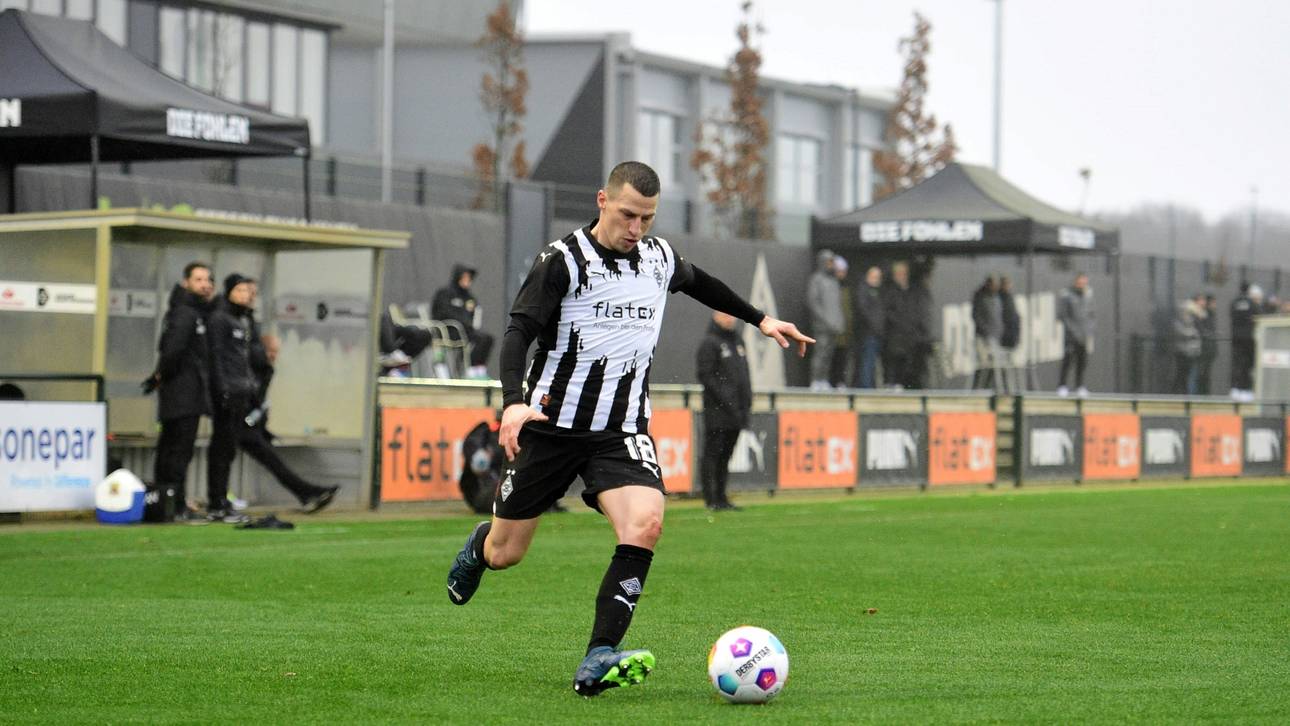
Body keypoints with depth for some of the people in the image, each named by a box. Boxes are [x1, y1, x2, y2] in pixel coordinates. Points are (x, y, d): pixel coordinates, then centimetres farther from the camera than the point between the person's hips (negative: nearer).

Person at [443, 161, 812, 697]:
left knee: (645, 524, -26)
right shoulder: (563, 261, -10)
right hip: (552, 426, -3)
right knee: (505, 555, 7)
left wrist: (760, 320, 35)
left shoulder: (660, 258, 6)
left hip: (623, 430, 3)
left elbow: (699, 283, 30)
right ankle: (478, 547, 48)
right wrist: (514, 402, -34)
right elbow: (518, 331, -18)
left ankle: (597, 662, -27)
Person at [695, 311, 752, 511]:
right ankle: (711, 499, -8)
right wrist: (723, 399, -18)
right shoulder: (709, 343, -5)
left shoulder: (738, 342, 20)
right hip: (717, 411, -8)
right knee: (712, 453, -7)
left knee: (726, 455, 10)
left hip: (736, 412, 8)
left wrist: (747, 398, 11)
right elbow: (705, 375, -12)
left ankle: (721, 498, 14)